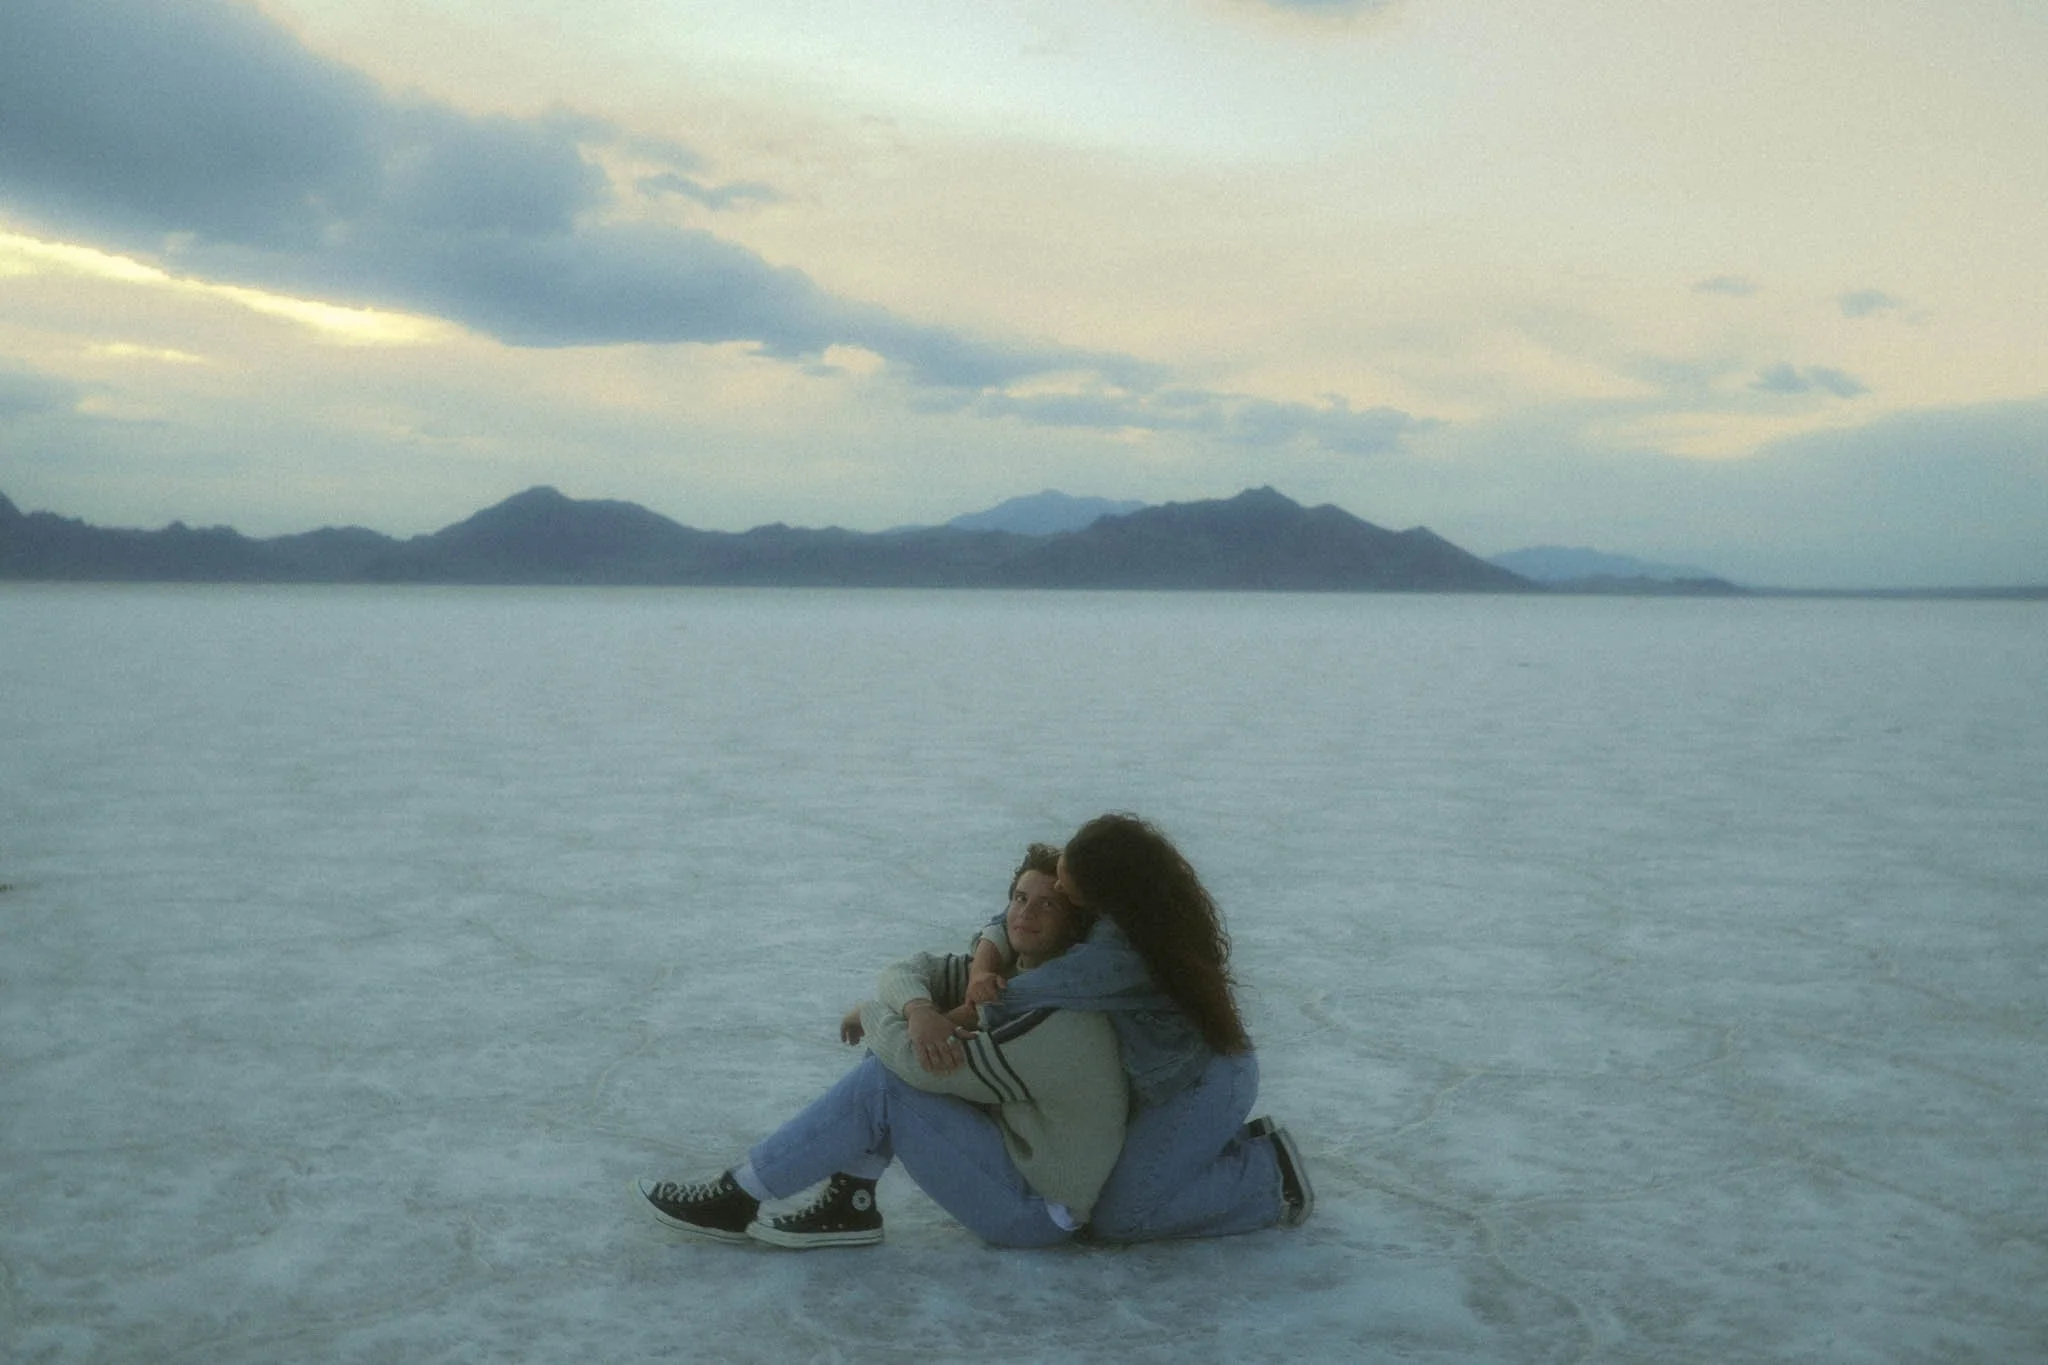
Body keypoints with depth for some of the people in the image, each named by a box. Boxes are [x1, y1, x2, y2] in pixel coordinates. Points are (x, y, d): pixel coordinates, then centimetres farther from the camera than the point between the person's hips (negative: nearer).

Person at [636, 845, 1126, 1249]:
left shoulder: (1062, 1023, -26)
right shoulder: (1019, 971, 3)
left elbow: (924, 1065, -28)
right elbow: (907, 973, 2)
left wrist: (871, 1016, -7)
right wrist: (916, 1009, -23)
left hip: (1037, 1210, -9)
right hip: (1012, 1152, 9)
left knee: (883, 1084, -20)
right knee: (891, 1043, 1)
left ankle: (737, 1198, -8)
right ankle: (849, 1205, 0)